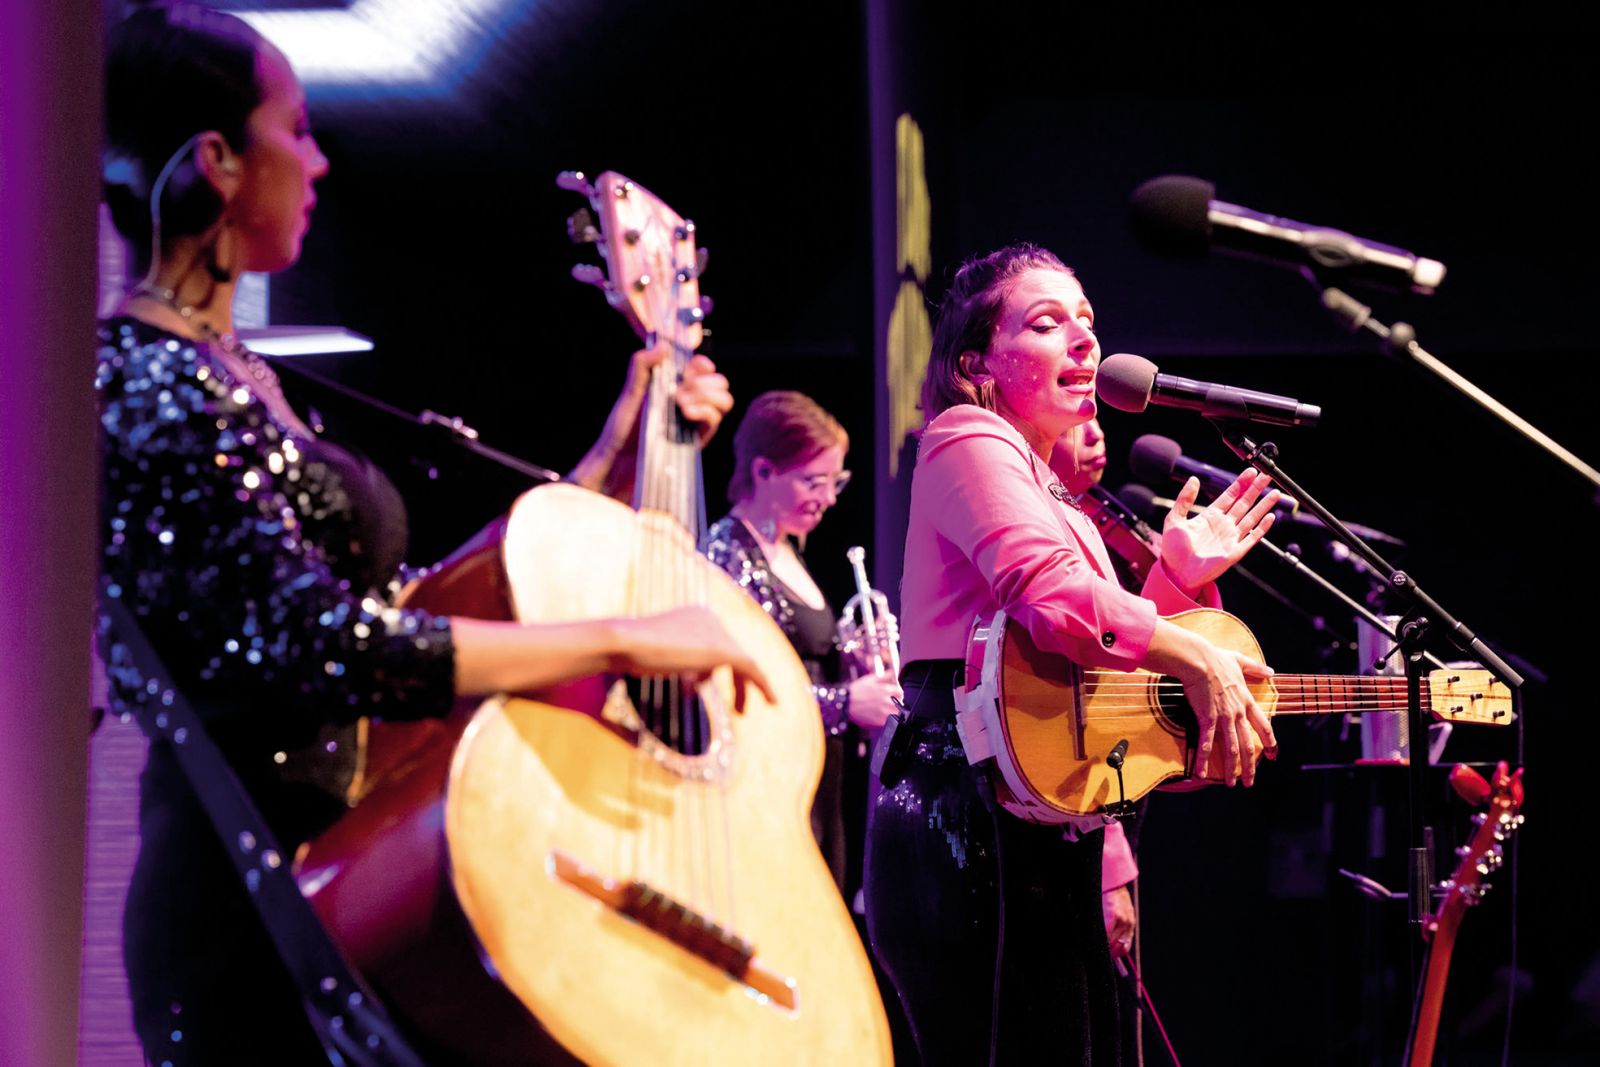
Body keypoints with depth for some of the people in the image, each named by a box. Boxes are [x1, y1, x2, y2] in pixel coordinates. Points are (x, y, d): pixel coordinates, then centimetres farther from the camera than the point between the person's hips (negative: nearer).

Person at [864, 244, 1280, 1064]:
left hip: (1043, 840, 10)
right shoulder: (969, 440, -4)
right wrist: (1197, 659, -20)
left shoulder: (1049, 489, 26)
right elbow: (1050, 594, -24)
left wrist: (1176, 576, 16)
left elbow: (1094, 678, 23)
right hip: (972, 831, -10)